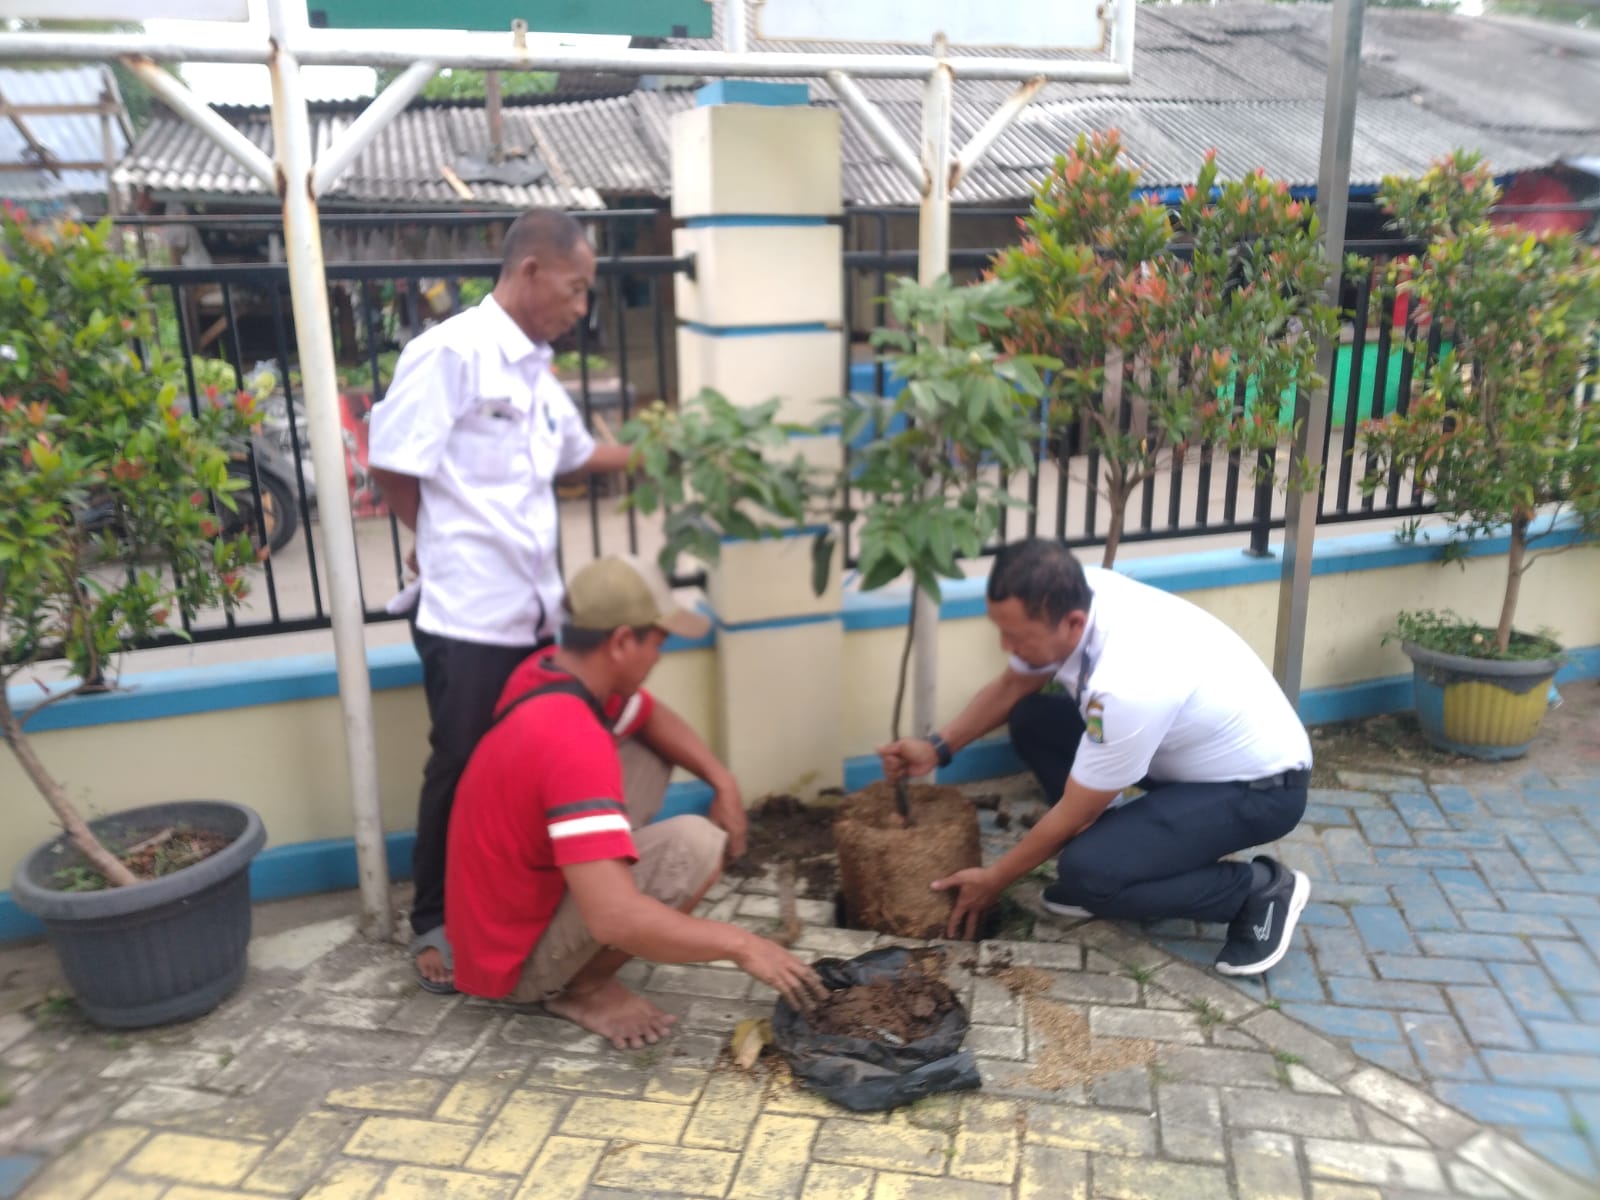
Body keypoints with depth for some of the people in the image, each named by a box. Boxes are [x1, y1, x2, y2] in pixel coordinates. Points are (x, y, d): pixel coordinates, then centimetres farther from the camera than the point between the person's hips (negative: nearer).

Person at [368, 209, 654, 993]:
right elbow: (391, 469, -12)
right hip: (466, 611, -8)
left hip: (533, 609, 8)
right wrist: (456, 546, 1)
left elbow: (577, 454, 30)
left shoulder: (535, 374, 14)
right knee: (462, 771, 3)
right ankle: (434, 924, 21)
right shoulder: (450, 352, -13)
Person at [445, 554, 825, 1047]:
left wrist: (723, 780, -1)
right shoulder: (573, 744, -33)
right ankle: (584, 987, -1)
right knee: (696, 843, -23)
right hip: (519, 956, -9)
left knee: (649, 757, 10)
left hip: (527, 886, 9)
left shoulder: (551, 672, -5)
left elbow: (653, 718, 15)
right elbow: (615, 917, -39)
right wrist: (740, 944, -27)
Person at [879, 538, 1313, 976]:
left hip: (1261, 785, -8)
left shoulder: (1126, 684, -38)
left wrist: (994, 879, -9)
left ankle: (1262, 890, -3)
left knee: (1088, 872, -25)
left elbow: (1073, 816, -23)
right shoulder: (1073, 598, -15)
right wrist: (938, 747, -6)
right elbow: (1010, 688, 5)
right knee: (1031, 720, -2)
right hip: (1189, 748, 8)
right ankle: (1125, 859, 8)